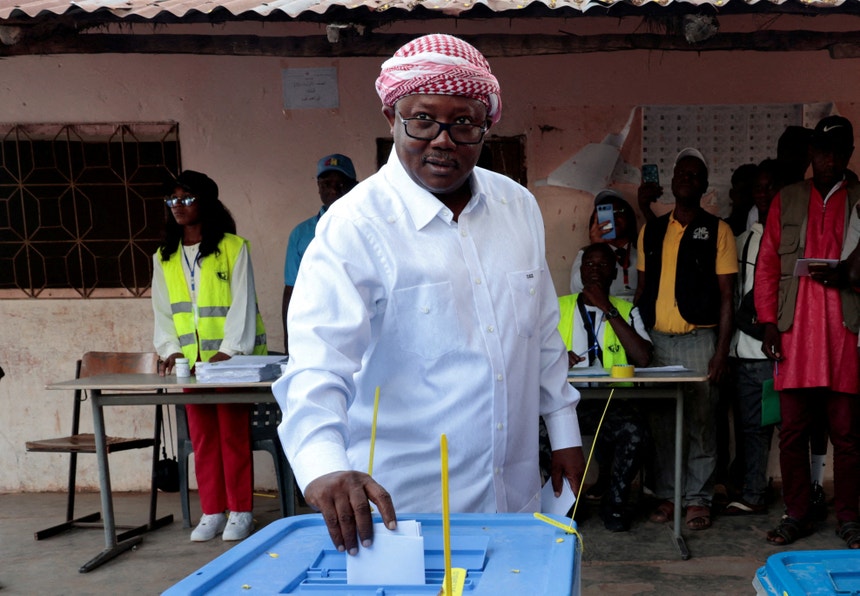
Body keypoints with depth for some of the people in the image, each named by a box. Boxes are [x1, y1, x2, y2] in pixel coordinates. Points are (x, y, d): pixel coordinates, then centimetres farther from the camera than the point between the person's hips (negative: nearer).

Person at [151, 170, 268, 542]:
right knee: (202, 437, 8)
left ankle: (240, 512, 10)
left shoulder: (233, 247, -4)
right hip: (191, 359, 5)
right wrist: (171, 349, -4)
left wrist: (229, 351, -17)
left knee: (234, 434, 0)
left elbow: (242, 303, -9)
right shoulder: (164, 257, 12)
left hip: (231, 357, -4)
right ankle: (211, 512, 17)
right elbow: (163, 311, 10)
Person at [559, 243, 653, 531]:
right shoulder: (558, 307, 17)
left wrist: (607, 309, -3)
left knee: (635, 430, -33)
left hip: (610, 402, 0)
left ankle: (615, 502, -4)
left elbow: (643, 358, -3)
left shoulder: (627, 311, 15)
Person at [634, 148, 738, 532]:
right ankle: (667, 496, 16)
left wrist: (722, 350, -7)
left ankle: (698, 500, 9)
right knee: (661, 423, 5)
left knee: (700, 423, 0)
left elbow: (726, 295, 0)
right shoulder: (651, 231, 14)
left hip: (699, 340, -3)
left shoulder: (717, 231, 3)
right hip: (657, 339, 3)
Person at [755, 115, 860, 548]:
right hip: (795, 333, 1)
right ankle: (797, 514, 14)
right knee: (792, 429, 3)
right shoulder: (787, 200, 14)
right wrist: (768, 324, 1)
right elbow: (766, 265, 10)